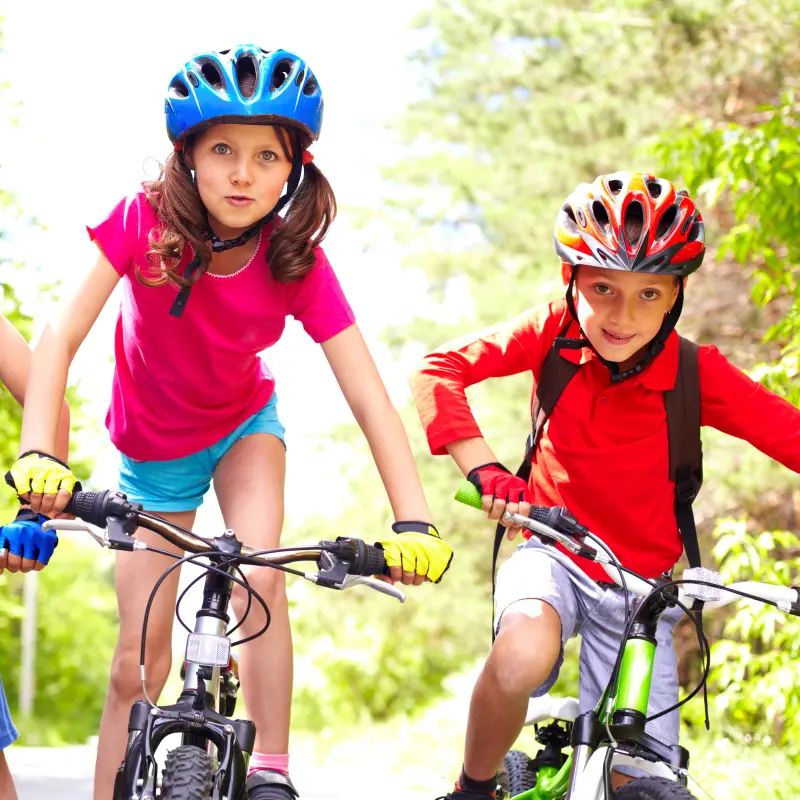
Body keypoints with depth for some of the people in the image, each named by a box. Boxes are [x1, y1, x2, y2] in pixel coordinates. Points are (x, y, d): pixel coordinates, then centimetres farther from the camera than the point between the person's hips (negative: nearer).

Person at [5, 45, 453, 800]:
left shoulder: (298, 263, -25)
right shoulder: (143, 221, -27)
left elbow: (368, 397, -29)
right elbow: (61, 336, -32)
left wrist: (414, 522, -41)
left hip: (242, 429, 0)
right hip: (151, 447, 0)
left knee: (260, 581, -26)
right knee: (137, 661, -2)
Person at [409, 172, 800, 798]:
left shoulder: (697, 374, -17)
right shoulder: (556, 333, -14)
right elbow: (438, 369, -17)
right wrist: (484, 470, -31)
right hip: (553, 552, -1)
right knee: (522, 659, -35)